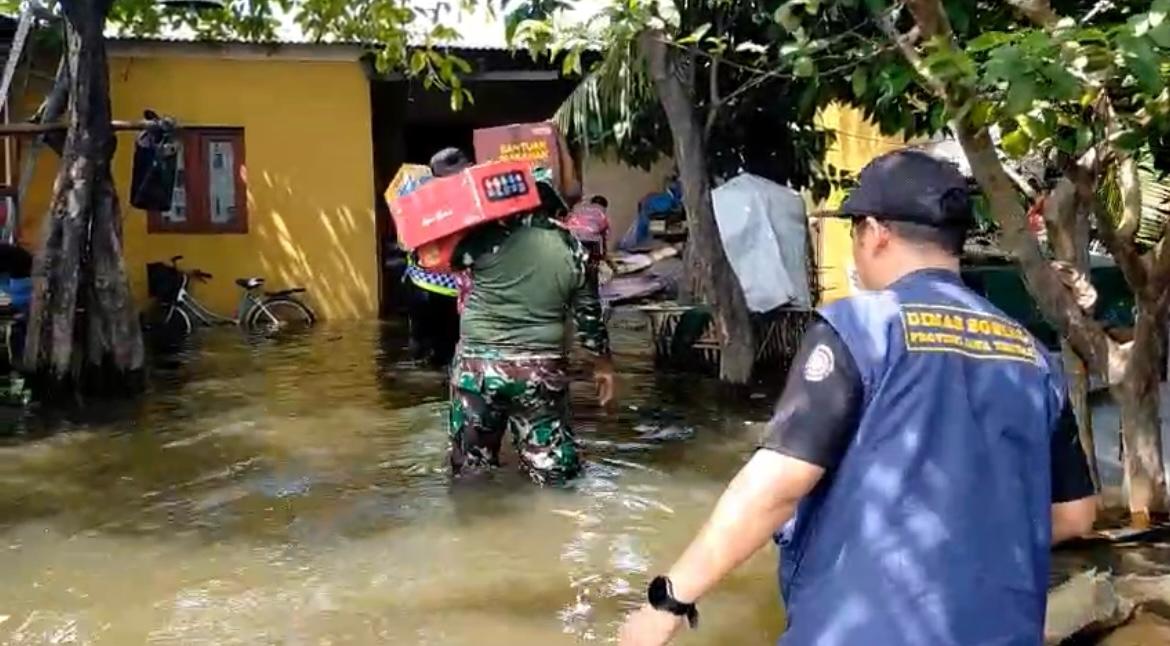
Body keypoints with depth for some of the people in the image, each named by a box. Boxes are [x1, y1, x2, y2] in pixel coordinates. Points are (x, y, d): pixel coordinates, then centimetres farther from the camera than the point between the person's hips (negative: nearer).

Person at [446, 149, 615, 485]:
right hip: (541, 369, 1)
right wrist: (603, 363, 22)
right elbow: (589, 314, 8)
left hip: (477, 364, 0)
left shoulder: (488, 236, -6)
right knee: (551, 468, 10)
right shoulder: (573, 250, 3)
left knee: (471, 469, 14)